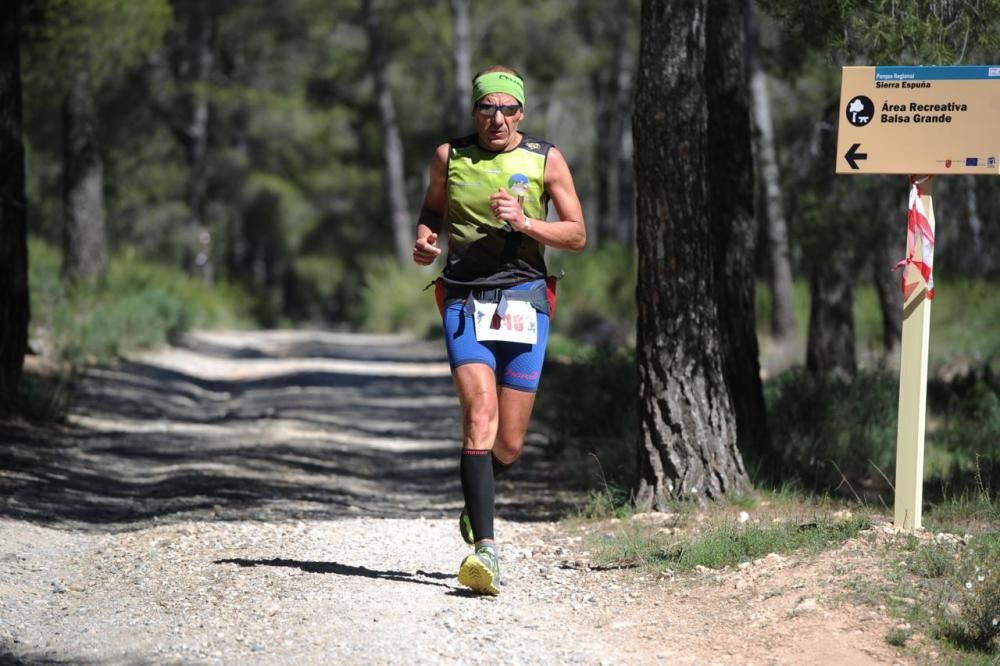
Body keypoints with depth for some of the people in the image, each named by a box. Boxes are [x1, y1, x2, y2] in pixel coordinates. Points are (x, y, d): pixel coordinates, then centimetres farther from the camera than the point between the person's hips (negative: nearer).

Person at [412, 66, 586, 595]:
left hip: (524, 302, 1)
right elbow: (432, 210, 23)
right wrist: (424, 239, 0)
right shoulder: (450, 157, 7)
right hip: (465, 301, -1)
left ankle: (476, 501, 38)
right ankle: (484, 549, -27)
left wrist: (525, 222, -12)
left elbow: (577, 236, 5)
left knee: (508, 444, 2)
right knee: (479, 416, -21)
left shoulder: (546, 160, 4)